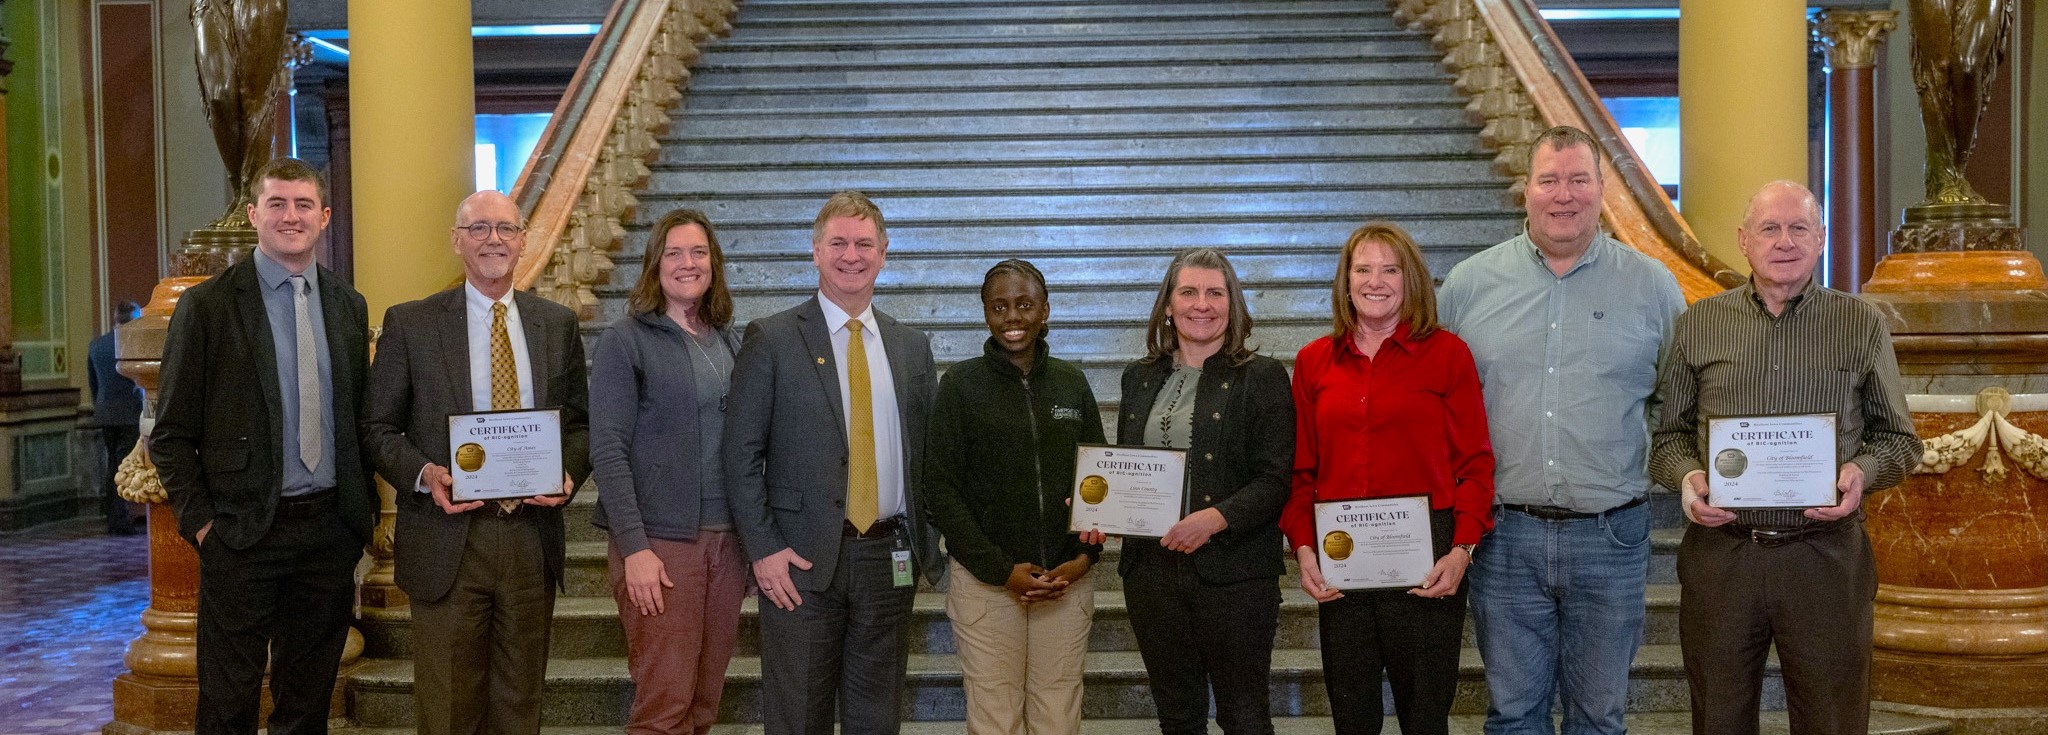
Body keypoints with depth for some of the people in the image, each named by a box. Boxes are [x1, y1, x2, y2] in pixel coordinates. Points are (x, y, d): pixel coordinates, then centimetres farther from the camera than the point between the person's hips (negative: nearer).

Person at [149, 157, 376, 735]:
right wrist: (199, 519, -9)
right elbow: (170, 432, -2)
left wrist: (364, 509, 6)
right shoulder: (206, 305, -4)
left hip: (331, 528, 4)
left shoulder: (349, 306, 9)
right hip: (243, 531, -3)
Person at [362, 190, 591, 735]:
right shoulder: (410, 324, 1)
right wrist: (423, 474, -16)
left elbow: (581, 422, 13)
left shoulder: (558, 324, 9)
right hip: (448, 540, -2)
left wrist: (568, 471, -8)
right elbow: (377, 428, 2)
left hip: (532, 535, 2)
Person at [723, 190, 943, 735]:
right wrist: (763, 549, -11)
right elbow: (741, 454, -4)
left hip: (890, 561, 3)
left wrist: (924, 548, 4)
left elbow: (928, 453, 12)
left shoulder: (911, 346, 10)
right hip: (802, 562, -3)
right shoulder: (772, 339, -2)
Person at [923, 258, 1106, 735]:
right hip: (985, 582, -2)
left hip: (1067, 580, 3)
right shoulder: (961, 384, 0)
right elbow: (940, 486, -4)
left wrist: (1086, 556, -2)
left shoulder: (1071, 383, 9)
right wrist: (1000, 569, -10)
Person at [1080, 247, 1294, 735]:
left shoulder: (1262, 377, -2)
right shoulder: (1140, 378, 12)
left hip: (1234, 571, -4)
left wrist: (1216, 518, -24)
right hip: (1151, 570, 5)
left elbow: (1276, 479, -9)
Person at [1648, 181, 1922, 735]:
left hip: (1825, 556, 0)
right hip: (1719, 552, 1)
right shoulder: (1699, 324, 6)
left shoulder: (1861, 325, 5)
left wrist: (1862, 471, -11)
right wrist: (1686, 475, -10)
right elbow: (1669, 432, 10)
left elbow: (1898, 438, 10)